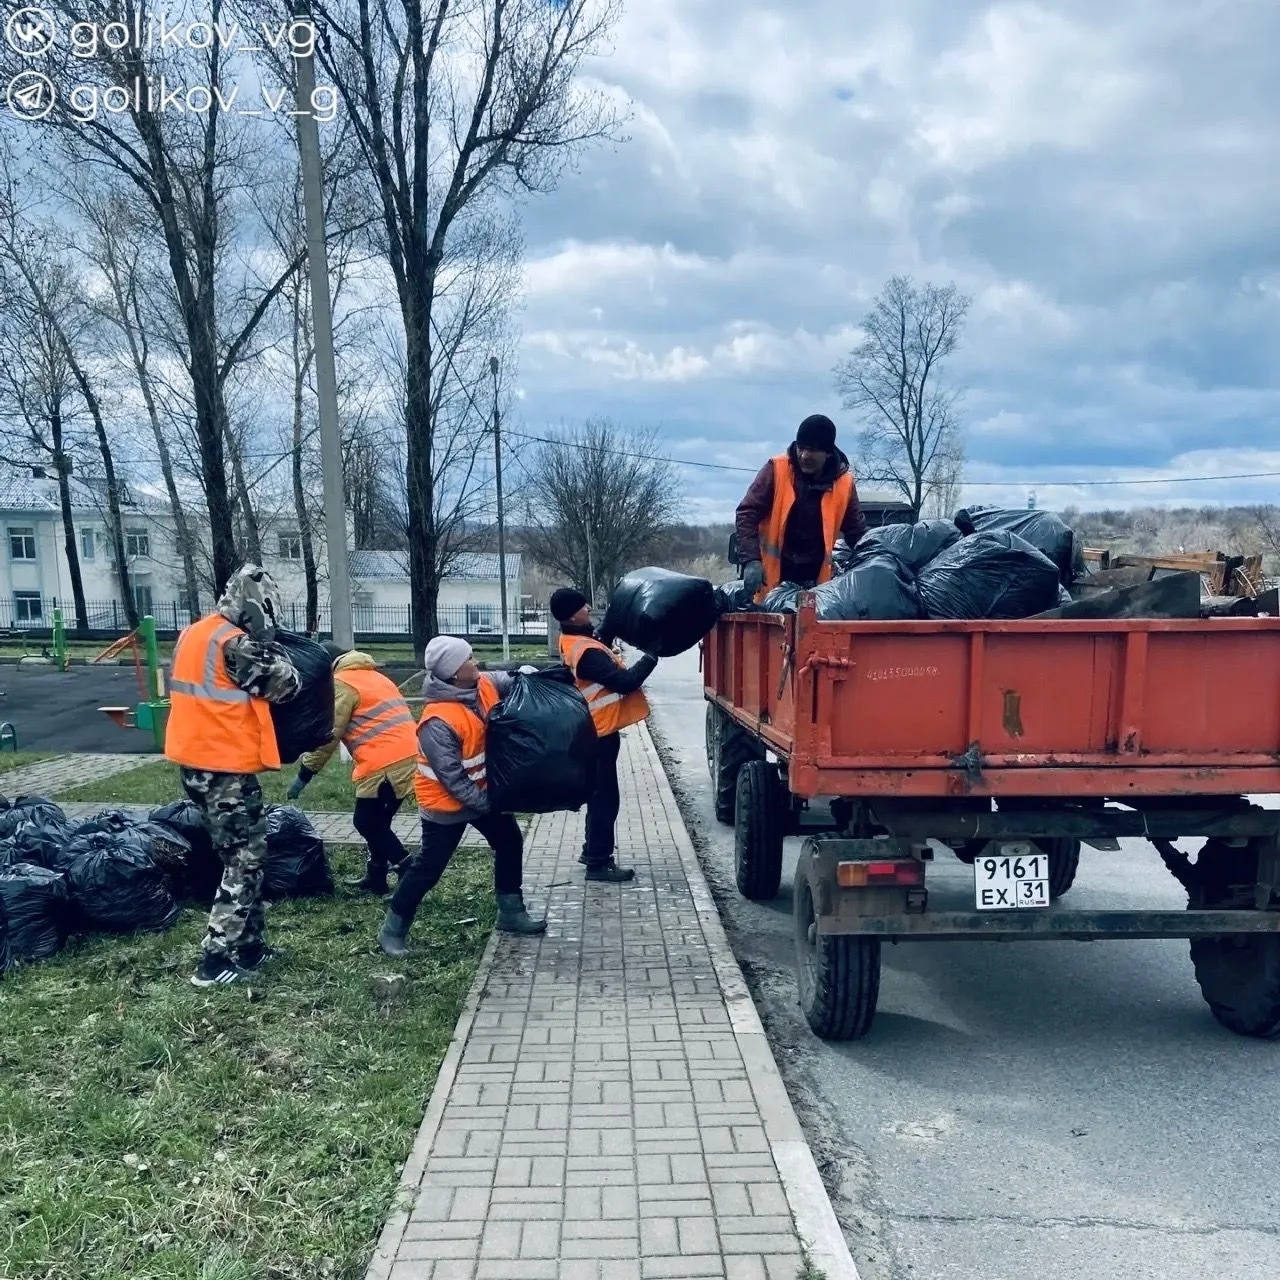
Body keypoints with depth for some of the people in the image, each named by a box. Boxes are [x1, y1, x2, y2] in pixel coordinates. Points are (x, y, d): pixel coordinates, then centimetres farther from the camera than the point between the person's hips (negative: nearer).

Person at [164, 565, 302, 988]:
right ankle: (215, 960, 2)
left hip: (195, 761, 9)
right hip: (226, 767, -9)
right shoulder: (235, 642, -18)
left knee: (239, 856, 18)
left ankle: (250, 945, 24)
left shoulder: (194, 633, 10)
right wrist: (268, 643, 1)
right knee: (246, 859, 0)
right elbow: (284, 686, -11)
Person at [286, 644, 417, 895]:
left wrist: (304, 774, 2)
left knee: (367, 822, 1)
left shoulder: (342, 683, -2)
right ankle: (375, 878, 28)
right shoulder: (371, 676, 26)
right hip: (404, 756, 9)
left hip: (386, 763, -9)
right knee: (375, 822, 19)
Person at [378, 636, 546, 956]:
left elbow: (510, 682, 8)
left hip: (483, 791, 8)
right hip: (447, 802, -8)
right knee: (429, 867, -1)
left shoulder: (483, 686, -9)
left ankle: (511, 913, 31)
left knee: (510, 843, 16)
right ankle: (393, 931, 15)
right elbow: (452, 778, -28)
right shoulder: (438, 722, -31)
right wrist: (484, 804, -23)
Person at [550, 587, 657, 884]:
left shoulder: (574, 642, 4)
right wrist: (652, 655, -18)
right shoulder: (586, 652, -26)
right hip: (601, 732, -10)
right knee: (605, 796, -2)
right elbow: (625, 682, -26)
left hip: (594, 729, 10)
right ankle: (598, 863, 6)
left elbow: (602, 644, 17)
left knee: (599, 793, 19)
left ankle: (593, 850, 30)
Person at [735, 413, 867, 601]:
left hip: (816, 580, 2)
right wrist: (751, 560, -22)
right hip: (772, 576, -2)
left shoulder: (844, 482, -1)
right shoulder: (777, 469, -8)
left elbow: (857, 532, 9)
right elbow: (747, 513, -9)